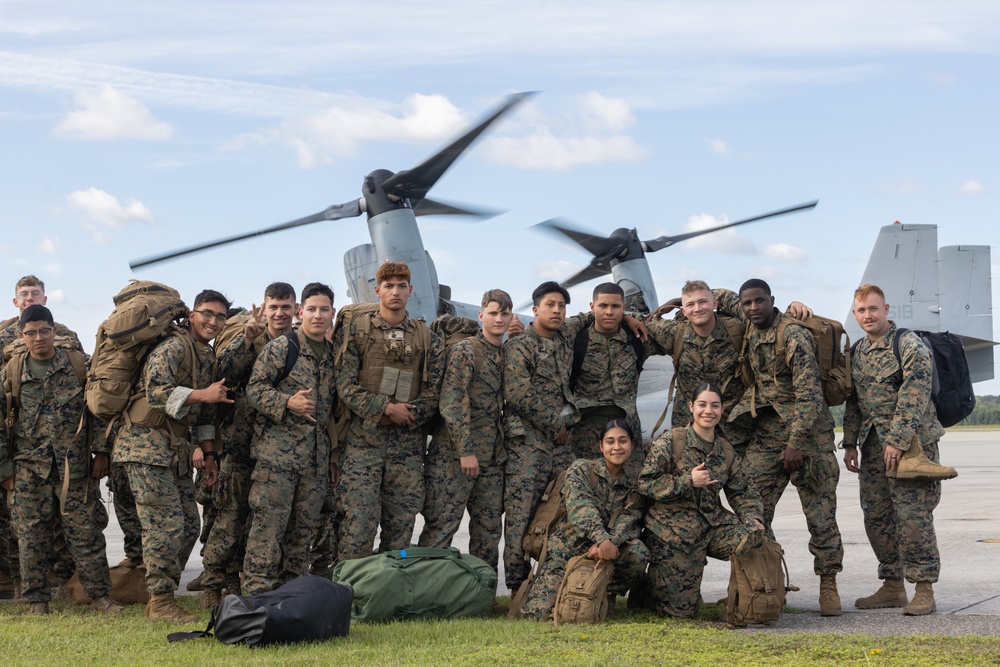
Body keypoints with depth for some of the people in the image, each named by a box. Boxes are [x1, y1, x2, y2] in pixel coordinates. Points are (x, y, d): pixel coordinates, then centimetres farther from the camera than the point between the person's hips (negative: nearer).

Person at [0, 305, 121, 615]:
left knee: (86, 531, 1)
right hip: (30, 469, 1)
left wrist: (100, 451, 0)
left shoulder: (78, 365, 3)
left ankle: (99, 594, 9)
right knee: (32, 537, 3)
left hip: (75, 466, -1)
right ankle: (37, 600, 12)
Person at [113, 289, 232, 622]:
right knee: (166, 524, -11)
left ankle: (161, 597, 17)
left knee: (188, 524, 9)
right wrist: (202, 395, -21)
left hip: (176, 449, 9)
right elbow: (156, 390, -23)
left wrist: (208, 453, 15)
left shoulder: (209, 358, 18)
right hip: (147, 443, -9)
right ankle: (160, 601, -2)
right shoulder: (173, 347, -11)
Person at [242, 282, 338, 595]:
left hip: (317, 454, 6)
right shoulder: (281, 347, -1)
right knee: (269, 522, -8)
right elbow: (255, 388, -7)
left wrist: (332, 456, 19)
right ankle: (257, 591, -4)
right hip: (279, 448, -6)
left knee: (304, 527, 8)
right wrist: (287, 402, -23)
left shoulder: (334, 355, 16)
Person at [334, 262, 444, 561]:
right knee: (358, 519, -9)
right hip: (363, 437, -3)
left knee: (402, 520, 6)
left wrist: (407, 414, -9)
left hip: (408, 442, 3)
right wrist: (385, 408, -14)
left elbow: (433, 392, 6)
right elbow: (345, 385, -6)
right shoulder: (355, 329, 2)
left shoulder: (427, 338, 11)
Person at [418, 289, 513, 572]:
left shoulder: (508, 355, 15)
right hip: (455, 453, -7)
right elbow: (452, 402, -14)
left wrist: (501, 448, 14)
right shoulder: (465, 350, -7)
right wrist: (466, 451, -18)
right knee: (441, 525, -6)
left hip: (491, 456, 7)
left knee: (489, 528, 9)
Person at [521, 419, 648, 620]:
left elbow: (628, 522, -9)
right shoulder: (581, 469, -3)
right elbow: (581, 507, -21)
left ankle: (606, 594, -2)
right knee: (540, 612, -20)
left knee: (639, 554, -29)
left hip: (599, 554, 2)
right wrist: (602, 540, -39)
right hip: (567, 549, -2)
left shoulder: (632, 487, 8)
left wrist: (610, 543, -32)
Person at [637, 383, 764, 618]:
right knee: (682, 609, -9)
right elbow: (646, 484, -9)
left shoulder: (726, 451, 10)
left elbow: (743, 491, 12)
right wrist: (688, 482, -17)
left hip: (712, 524, 4)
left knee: (753, 536, -28)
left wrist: (752, 518, -9)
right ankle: (645, 589, 25)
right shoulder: (670, 441, -5)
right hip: (671, 531, -4)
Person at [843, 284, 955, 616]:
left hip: (910, 440, -7)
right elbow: (853, 401, 19)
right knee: (876, 516, 7)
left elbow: (914, 398, -16)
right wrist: (850, 443, 12)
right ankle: (892, 586, 17)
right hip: (873, 445, 7)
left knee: (913, 514, -10)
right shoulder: (857, 352, 14)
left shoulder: (909, 345, -9)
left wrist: (898, 442, -20)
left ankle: (924, 590, -4)